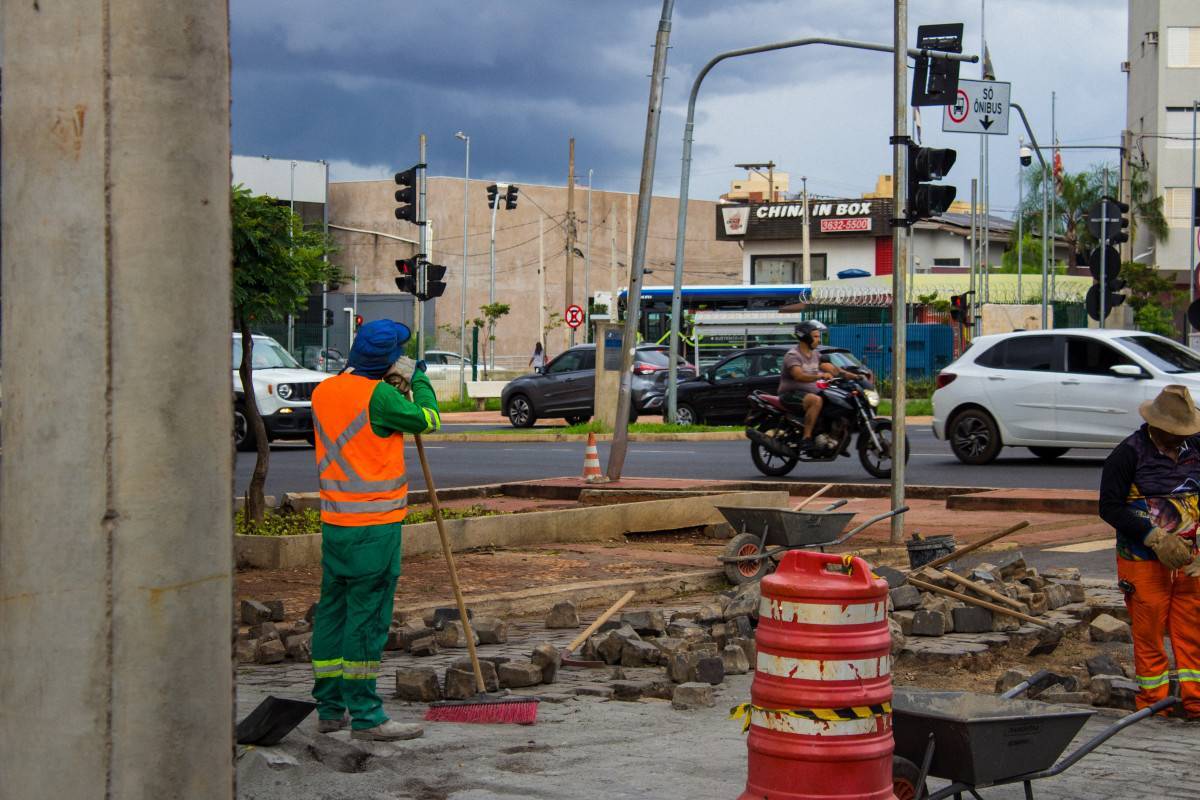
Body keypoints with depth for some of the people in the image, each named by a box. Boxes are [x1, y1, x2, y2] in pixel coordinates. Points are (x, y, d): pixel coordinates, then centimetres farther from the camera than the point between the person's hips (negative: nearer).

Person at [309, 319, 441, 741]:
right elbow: (428, 419, -4)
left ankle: (329, 709, 19)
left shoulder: (323, 392, 8)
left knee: (333, 612, 12)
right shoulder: (378, 396, -16)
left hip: (334, 521, 8)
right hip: (374, 524, -8)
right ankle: (364, 716, -1)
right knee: (367, 616, -4)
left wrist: (398, 384, 18)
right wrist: (418, 380, 11)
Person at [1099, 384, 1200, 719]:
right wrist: (1154, 538, -19)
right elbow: (1110, 507, -11)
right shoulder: (1129, 454, -9)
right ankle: (1154, 702, 10)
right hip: (1145, 561, -4)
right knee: (1149, 632, 1)